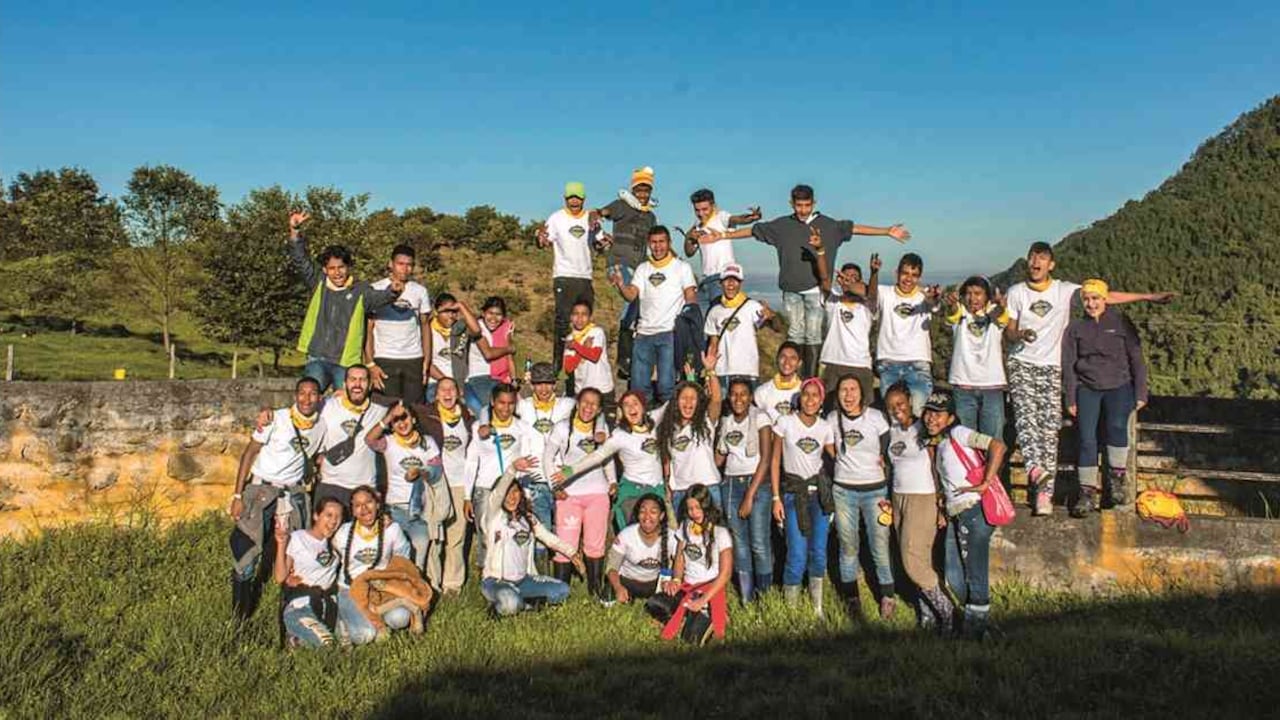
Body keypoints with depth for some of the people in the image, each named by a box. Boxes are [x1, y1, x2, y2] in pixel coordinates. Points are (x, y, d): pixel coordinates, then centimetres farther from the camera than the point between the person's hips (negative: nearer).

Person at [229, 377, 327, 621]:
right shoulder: (276, 419, -10)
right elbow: (250, 452, -7)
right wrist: (238, 495, -10)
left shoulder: (322, 427, 1)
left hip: (293, 492, 4)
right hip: (261, 488, -4)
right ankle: (240, 609, 9)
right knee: (249, 545, -8)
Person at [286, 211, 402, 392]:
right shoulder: (318, 283, 8)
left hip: (347, 364, -1)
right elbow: (299, 260, 4)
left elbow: (379, 298, -19)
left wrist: (392, 291, -43)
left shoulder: (361, 290, -1)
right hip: (317, 360, 2)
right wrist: (295, 231, -9)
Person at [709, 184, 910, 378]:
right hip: (791, 290, 1)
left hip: (815, 289, -1)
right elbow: (753, 230, 13)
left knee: (813, 334, -2)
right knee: (795, 333, 4)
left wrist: (887, 231, -1)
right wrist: (724, 235, 13)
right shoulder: (782, 225, 8)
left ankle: (811, 378, 2)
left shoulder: (827, 225, 6)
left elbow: (854, 228, 3)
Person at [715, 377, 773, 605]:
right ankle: (746, 598, 10)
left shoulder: (760, 418, -4)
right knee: (739, 543, 3)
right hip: (731, 484, 4)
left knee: (759, 543, -7)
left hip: (757, 483, -4)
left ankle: (764, 593, 9)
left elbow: (765, 459, -10)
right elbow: (719, 458, 11)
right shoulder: (725, 421, 12)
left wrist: (750, 495, -13)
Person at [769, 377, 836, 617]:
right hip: (793, 491, -3)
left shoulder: (825, 427, 3)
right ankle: (790, 609, 9)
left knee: (819, 553, 5)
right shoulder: (785, 422, -5)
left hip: (820, 490, 3)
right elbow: (775, 460, -2)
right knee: (797, 556, -8)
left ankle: (817, 607, 21)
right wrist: (776, 498, -6)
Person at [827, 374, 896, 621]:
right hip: (843, 491, 2)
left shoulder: (876, 417, -5)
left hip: (874, 489, -2)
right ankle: (851, 598, 18)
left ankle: (888, 597, 11)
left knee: (880, 547, -4)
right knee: (848, 546, 6)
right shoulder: (831, 420, 1)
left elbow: (888, 453, 0)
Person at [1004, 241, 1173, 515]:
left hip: (1052, 368, 1)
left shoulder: (1065, 291, 6)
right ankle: (1036, 469, -41)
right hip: (1022, 365, 0)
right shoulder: (1016, 293, 6)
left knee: (1050, 429, -7)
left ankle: (1044, 493, -9)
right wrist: (1019, 335, -18)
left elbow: (1105, 296, 7)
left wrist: (1149, 296, 4)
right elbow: (1008, 333, 6)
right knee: (1026, 417, -24)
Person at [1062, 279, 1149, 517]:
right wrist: (1071, 399, 4)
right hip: (1087, 388, 1)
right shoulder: (1076, 327, 7)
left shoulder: (1121, 322, 4)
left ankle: (1118, 476, -9)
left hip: (1119, 385, -1)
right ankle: (1088, 492, -4)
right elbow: (1068, 365, 8)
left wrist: (1140, 393, 3)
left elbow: (1136, 358, 6)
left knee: (1116, 425, -27)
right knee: (1087, 438, -12)